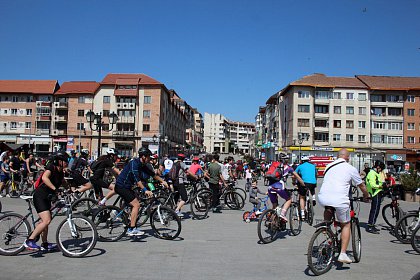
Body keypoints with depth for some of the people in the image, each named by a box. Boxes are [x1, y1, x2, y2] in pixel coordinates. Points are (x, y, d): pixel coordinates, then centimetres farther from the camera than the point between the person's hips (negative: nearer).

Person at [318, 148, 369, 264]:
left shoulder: (329, 166, 21)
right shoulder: (351, 169, 8)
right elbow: (361, 186, 21)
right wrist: (366, 195, 41)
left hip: (323, 198, 3)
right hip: (339, 200, -3)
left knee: (328, 210, 38)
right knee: (346, 225, 16)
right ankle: (343, 254, 11)